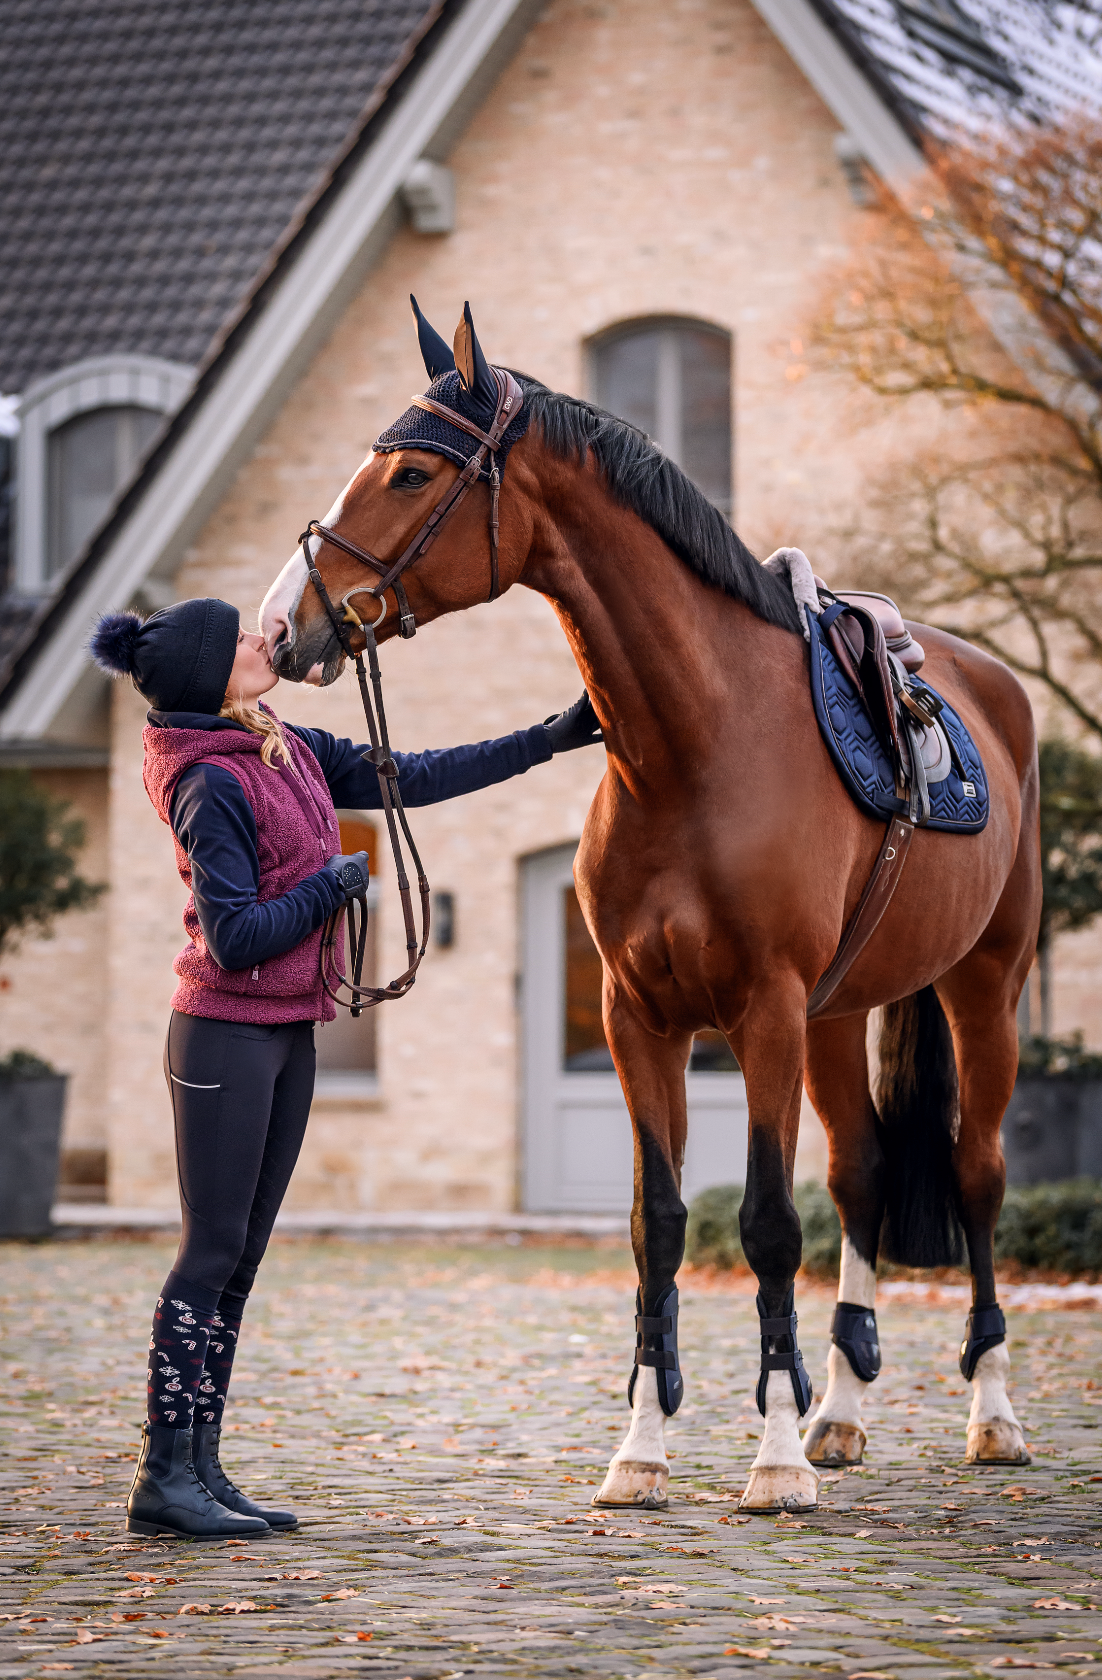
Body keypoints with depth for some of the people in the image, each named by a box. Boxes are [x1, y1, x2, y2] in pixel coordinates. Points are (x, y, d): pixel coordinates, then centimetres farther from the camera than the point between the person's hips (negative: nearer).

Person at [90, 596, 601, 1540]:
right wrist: (338, 881, -11)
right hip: (227, 1033, -9)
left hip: (289, 1032, 9)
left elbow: (412, 778, 16)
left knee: (241, 1257, 9)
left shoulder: (293, 753, 9)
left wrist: (550, 739, 16)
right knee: (212, 1251, -7)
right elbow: (237, 937, -21)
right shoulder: (213, 785, -17)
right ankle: (164, 1476, -3)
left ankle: (200, 1467, 12)